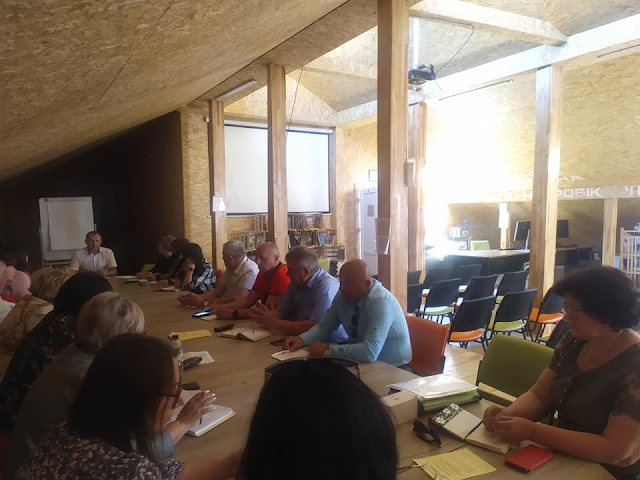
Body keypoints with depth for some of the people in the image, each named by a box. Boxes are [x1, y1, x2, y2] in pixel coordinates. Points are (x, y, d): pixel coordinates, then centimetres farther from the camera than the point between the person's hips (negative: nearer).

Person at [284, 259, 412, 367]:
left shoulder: (381, 303, -26)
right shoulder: (344, 295, -6)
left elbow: (370, 352, -34)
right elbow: (324, 326, 6)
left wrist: (327, 350, -28)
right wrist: (301, 339, -13)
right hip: (362, 362, 6)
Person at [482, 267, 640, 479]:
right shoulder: (573, 342, -3)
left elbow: (615, 451, -24)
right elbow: (539, 396, 3)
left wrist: (531, 431, -28)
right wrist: (508, 414, -17)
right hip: (563, 459, 6)